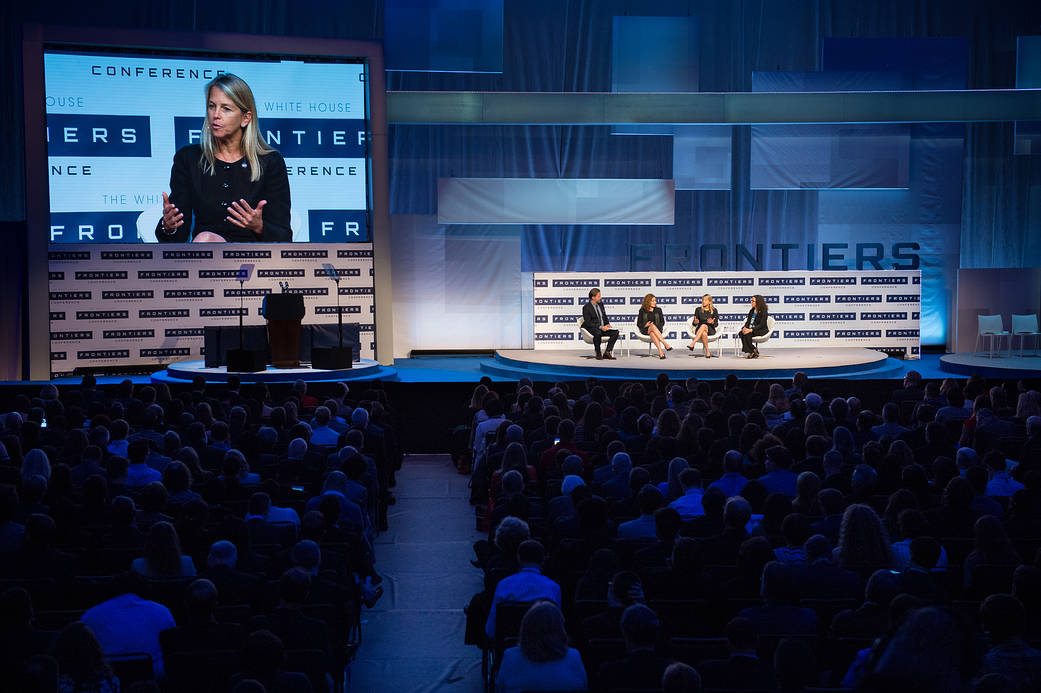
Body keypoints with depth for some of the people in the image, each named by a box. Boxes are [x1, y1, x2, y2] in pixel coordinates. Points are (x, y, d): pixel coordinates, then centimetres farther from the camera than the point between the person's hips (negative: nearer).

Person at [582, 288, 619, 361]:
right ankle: (598, 354, -21)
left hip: (603, 328, 7)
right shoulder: (586, 308, -9)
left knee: (615, 332, -15)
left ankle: (607, 352, -14)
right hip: (591, 329, -7)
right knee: (598, 333, -40)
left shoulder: (600, 305, 14)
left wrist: (607, 324, 1)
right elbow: (588, 323, -15)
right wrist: (600, 327, -23)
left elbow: (605, 317, 24)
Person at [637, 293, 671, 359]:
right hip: (645, 330, -1)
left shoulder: (658, 310, 14)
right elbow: (639, 324, 9)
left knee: (652, 333, -38)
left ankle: (660, 352, -57)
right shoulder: (642, 311, 10)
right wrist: (645, 325, -11)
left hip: (657, 329, 1)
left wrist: (658, 326, -7)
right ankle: (665, 344, -50)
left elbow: (662, 322, 14)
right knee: (653, 326, -38)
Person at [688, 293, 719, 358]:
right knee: (704, 333, -38)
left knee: (704, 326, -38)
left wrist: (712, 322, -20)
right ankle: (707, 352, -38)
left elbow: (716, 324, 3)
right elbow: (694, 324, 7)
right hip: (699, 330, 1)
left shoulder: (714, 310, 6)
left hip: (710, 330, -1)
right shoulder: (698, 310, 9)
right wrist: (695, 322, -18)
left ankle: (692, 344, -48)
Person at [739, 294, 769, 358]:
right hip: (753, 330, 7)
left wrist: (751, 330, -30)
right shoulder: (751, 311, 13)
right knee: (741, 333, -24)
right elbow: (748, 322, 9)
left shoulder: (763, 311, -9)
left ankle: (752, 351, -18)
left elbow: (761, 324, -18)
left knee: (747, 334, -33)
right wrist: (745, 328, -15)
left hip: (762, 330, -7)